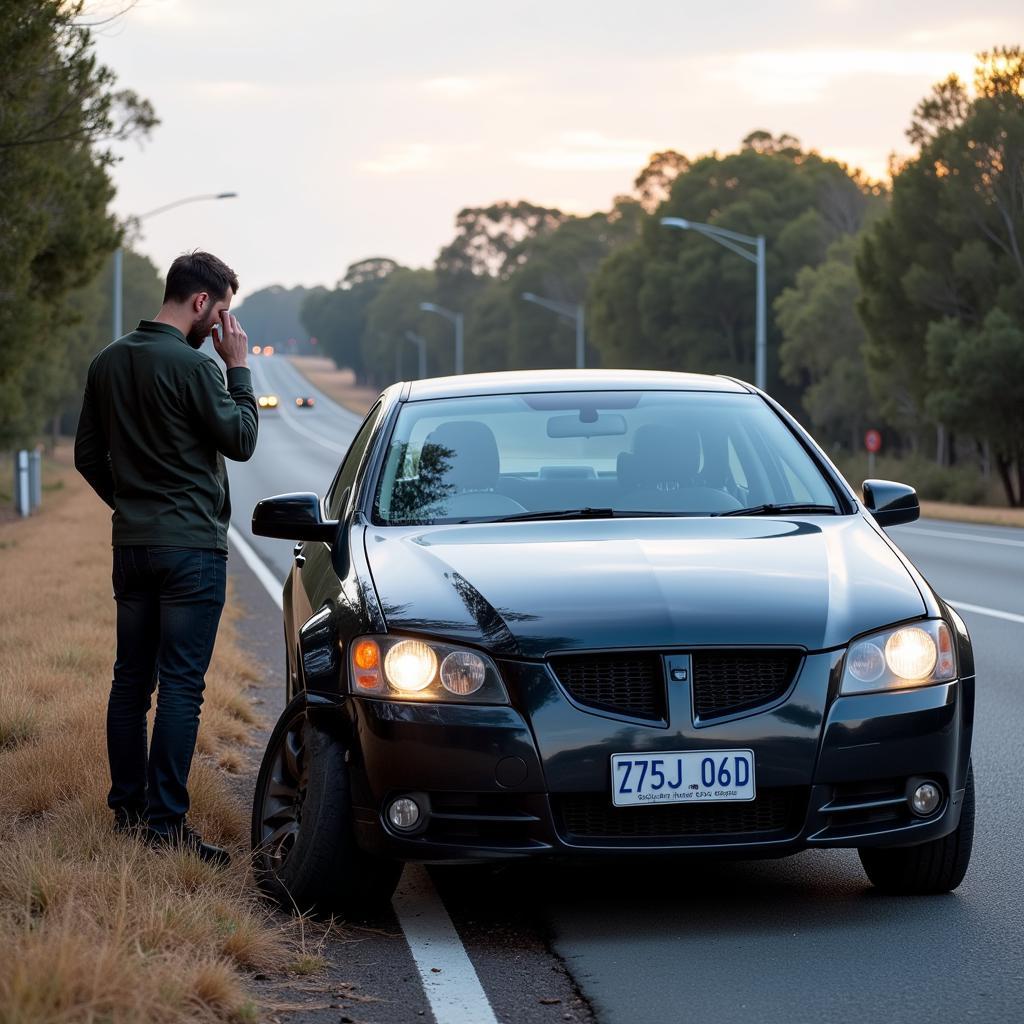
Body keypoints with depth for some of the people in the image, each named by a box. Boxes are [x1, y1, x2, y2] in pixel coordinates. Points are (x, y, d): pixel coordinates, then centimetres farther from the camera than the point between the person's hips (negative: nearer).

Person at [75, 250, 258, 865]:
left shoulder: (109, 362, 9)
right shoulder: (191, 365, -16)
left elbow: (89, 455, 15)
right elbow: (241, 440, -8)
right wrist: (238, 368, -2)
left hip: (131, 544, 8)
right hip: (191, 547, -8)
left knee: (131, 680, 13)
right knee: (181, 686, -6)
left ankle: (128, 807, 19)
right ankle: (166, 822, -7)